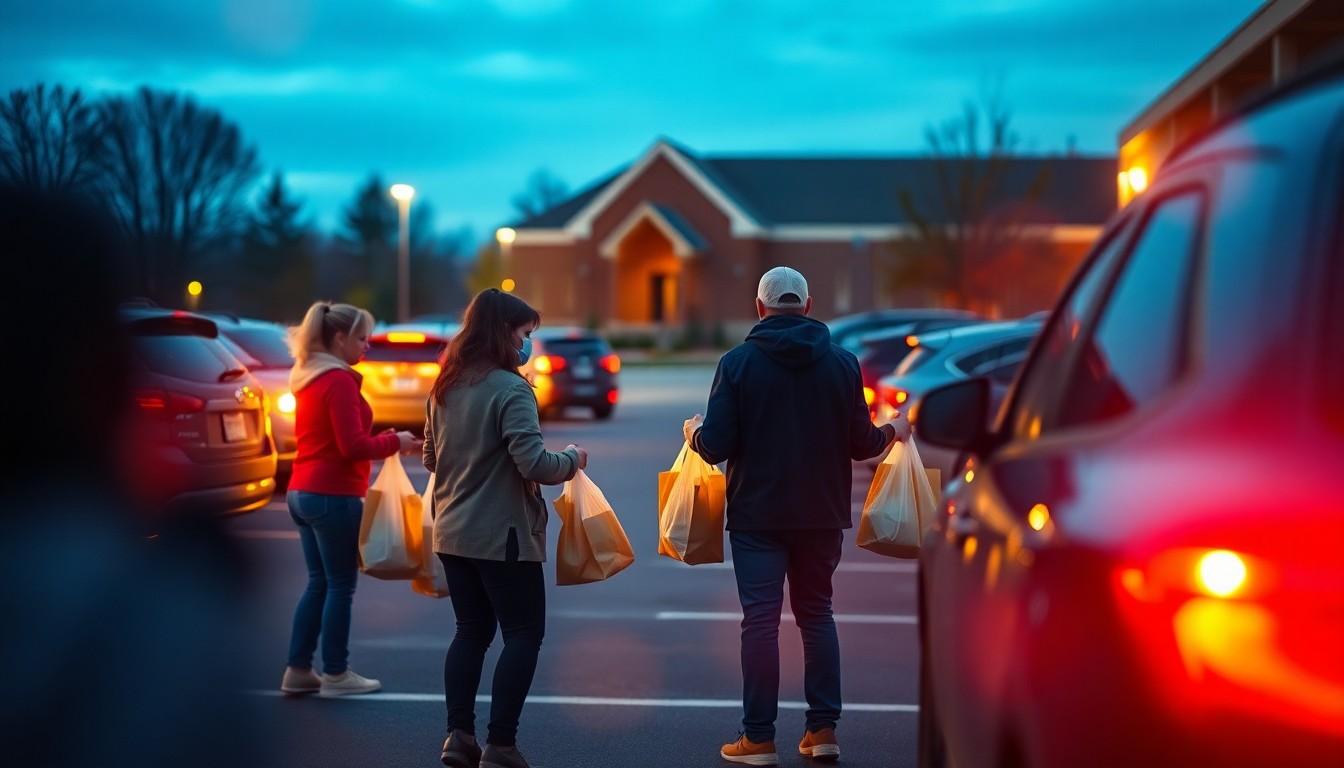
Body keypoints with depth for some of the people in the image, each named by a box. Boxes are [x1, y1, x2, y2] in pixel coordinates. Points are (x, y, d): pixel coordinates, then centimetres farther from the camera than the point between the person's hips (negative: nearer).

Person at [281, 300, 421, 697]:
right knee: (340, 586, 1)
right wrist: (394, 442, -6)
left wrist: (381, 440, 14)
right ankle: (336, 675, 7)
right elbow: (352, 445, -20)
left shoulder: (308, 378, 13)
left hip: (302, 492, 9)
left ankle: (298, 671, 16)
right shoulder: (339, 380, -16)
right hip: (333, 496, -9)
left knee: (318, 583, 14)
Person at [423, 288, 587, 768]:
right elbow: (534, 466, -22)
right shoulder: (510, 389, -16)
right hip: (502, 535, -7)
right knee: (523, 633, 2)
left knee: (471, 630, 15)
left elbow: (431, 459, 20)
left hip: (453, 533, 8)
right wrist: (572, 459, -4)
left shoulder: (444, 389, 9)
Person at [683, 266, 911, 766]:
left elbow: (715, 447, -10)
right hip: (822, 514, 3)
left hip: (757, 514, -2)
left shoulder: (738, 362, -7)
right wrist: (892, 431, 21)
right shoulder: (842, 363, -2)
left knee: (760, 621, 1)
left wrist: (694, 432, 13)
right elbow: (861, 444, 0)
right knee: (816, 615, 15)